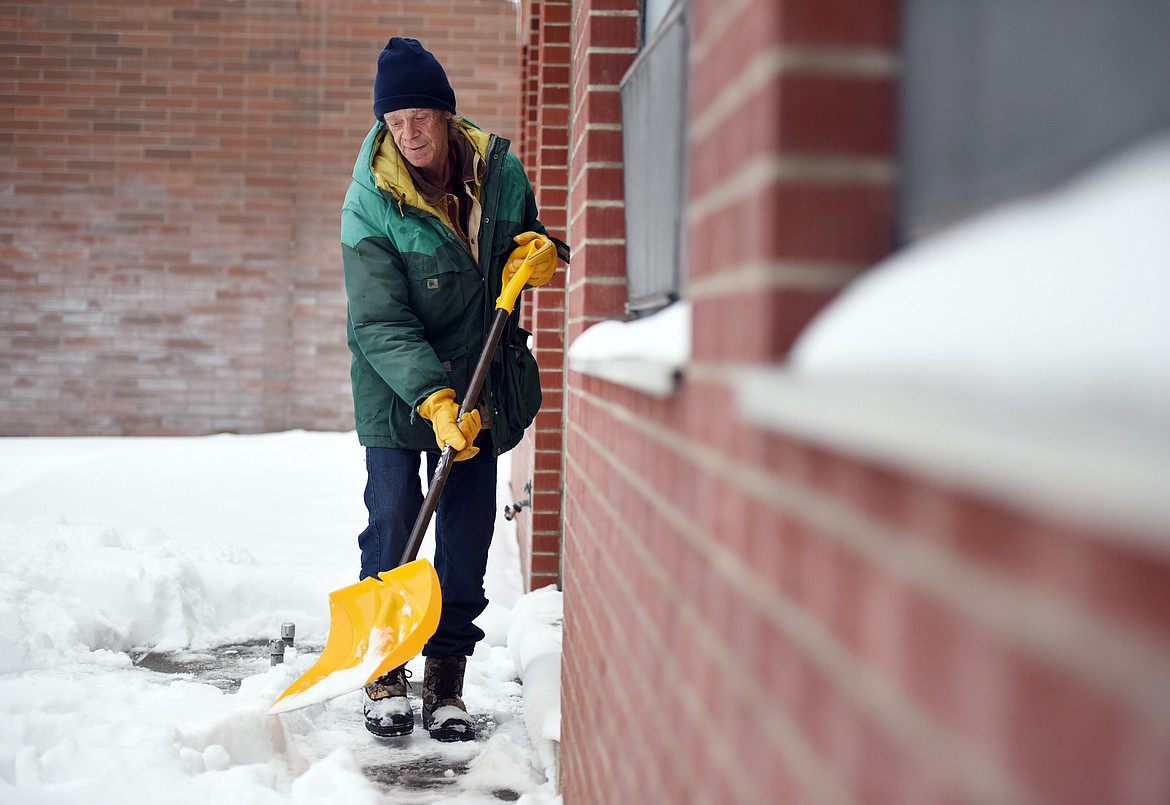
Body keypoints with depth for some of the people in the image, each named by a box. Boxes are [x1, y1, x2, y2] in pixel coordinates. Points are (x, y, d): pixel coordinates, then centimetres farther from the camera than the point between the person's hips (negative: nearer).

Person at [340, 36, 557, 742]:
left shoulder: (500, 170, -4)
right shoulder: (370, 204, -16)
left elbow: (528, 238, 16)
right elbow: (381, 324, -20)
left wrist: (542, 248, -9)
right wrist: (432, 400, -32)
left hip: (481, 385, 3)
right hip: (396, 391, -3)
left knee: (469, 532, 4)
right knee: (391, 524, -5)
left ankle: (447, 683, 15)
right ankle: (386, 675, 12)